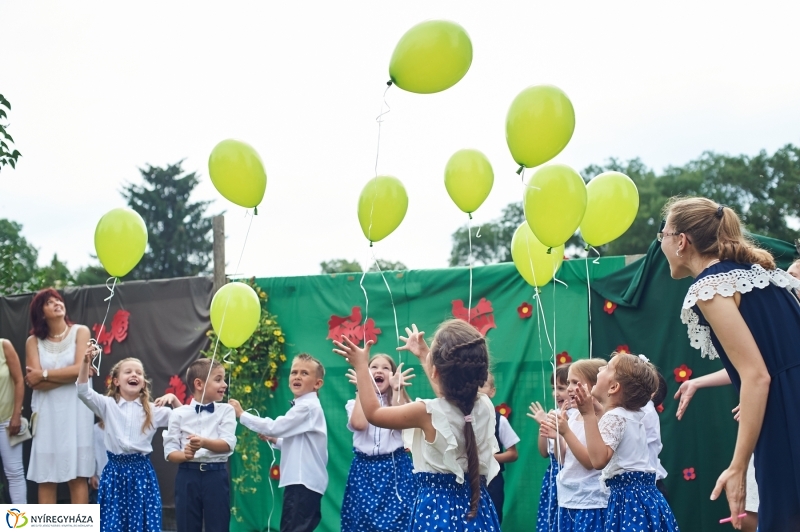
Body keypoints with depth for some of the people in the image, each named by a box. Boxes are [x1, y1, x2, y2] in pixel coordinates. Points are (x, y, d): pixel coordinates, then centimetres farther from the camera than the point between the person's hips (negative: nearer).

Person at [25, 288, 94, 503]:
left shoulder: (80, 332, 3)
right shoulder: (33, 341, 7)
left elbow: (79, 369, -10)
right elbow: (35, 382, -5)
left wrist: (43, 374, -4)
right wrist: (69, 375, -11)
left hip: (75, 411, -2)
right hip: (47, 413, 2)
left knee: (78, 474, -2)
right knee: (45, 477, 0)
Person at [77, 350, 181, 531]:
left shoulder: (153, 409, 8)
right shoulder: (108, 405, 5)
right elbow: (83, 391, -9)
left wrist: (173, 399, -6)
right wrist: (86, 362, -22)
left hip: (141, 471, 1)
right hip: (115, 470, -1)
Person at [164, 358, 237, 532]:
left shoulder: (226, 410, 4)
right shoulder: (179, 413, 2)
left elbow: (228, 443, -8)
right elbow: (169, 451, 1)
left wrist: (204, 442, -26)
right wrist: (184, 455, -21)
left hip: (216, 476, 0)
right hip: (188, 476, 0)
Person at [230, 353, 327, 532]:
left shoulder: (308, 406, -15)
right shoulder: (303, 406, 19)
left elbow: (274, 427, -17)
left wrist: (242, 414, -8)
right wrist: (275, 440, 14)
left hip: (303, 482, -11)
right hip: (304, 482, 11)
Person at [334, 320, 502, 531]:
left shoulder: (427, 412, -17)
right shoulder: (485, 406, -3)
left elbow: (373, 413, 0)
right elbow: (449, 395, 22)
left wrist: (361, 365, 11)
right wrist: (423, 355, 33)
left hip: (438, 509, -5)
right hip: (477, 505, 5)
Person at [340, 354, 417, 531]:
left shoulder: (399, 401, 8)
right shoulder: (356, 403, 7)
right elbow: (359, 424, -16)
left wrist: (396, 389, -11)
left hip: (395, 469, 0)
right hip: (364, 470, 0)